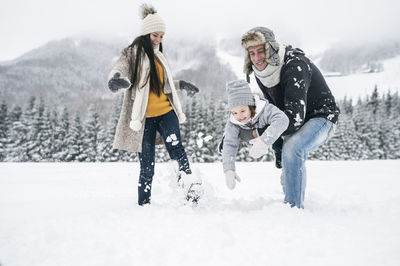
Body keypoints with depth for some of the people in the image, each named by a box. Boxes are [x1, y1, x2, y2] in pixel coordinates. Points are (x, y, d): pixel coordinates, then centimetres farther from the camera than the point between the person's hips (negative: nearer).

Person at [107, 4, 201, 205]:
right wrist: (116, 78, -43)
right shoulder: (132, 53, 0)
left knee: (176, 147, -21)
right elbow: (120, 69, -21)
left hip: (166, 113, 5)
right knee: (147, 165, -2)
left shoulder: (157, 55, 19)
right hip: (144, 118, -5)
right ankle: (144, 204, 10)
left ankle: (191, 187, -26)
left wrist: (181, 84, 38)